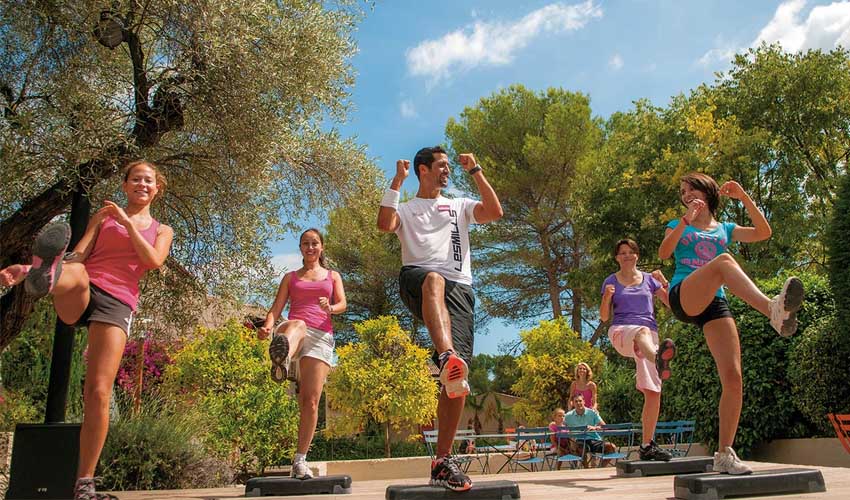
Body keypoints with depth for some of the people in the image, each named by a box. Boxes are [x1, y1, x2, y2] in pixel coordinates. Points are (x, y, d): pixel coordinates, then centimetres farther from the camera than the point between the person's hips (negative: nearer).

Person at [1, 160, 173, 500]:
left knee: (99, 391, -13)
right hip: (80, 295, 1)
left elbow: (154, 261, 1)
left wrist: (127, 222, -1)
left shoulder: (161, 231, 23)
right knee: (74, 273, -37)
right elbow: (78, 253, 5)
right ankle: (42, 274, -74)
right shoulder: (103, 216, 22)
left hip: (117, 303, -1)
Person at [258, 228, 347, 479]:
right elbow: (276, 308, 12)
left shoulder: (332, 276, 24)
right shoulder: (290, 277, 24)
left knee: (311, 400, -9)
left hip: (321, 336, 1)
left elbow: (343, 304, 8)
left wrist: (330, 308, -17)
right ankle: (282, 358, -76)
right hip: (291, 330, -1)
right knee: (297, 324, -41)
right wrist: (267, 326, -10)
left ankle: (300, 461, -4)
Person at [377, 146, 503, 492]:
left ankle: (442, 462, -6)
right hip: (416, 279, -2)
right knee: (435, 279, -44)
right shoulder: (406, 209, 25)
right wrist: (398, 181, 5)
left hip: (459, 288, 3)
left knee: (457, 378, -12)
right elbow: (384, 224, 0)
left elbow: (495, 212, 11)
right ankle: (447, 356, -67)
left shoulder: (460, 205, 31)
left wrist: (476, 172, 13)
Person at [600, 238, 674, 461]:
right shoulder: (611, 281, 12)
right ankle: (658, 359, -77)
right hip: (621, 331, -3)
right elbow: (604, 317, 7)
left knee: (653, 392, -4)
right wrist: (607, 297, -11)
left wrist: (663, 281, -3)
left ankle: (647, 445, 6)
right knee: (642, 331, -42)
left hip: (650, 334, 3)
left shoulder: (649, 278, 16)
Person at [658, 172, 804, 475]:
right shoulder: (678, 225, 20)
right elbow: (663, 252, -1)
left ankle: (724, 454, -3)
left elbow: (764, 233, 10)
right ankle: (772, 308, -59)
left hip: (715, 304, 3)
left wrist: (744, 198, 5)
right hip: (683, 296, -3)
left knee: (733, 379, -12)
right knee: (724, 261, -34)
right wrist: (686, 220, -11)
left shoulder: (725, 229, 26)